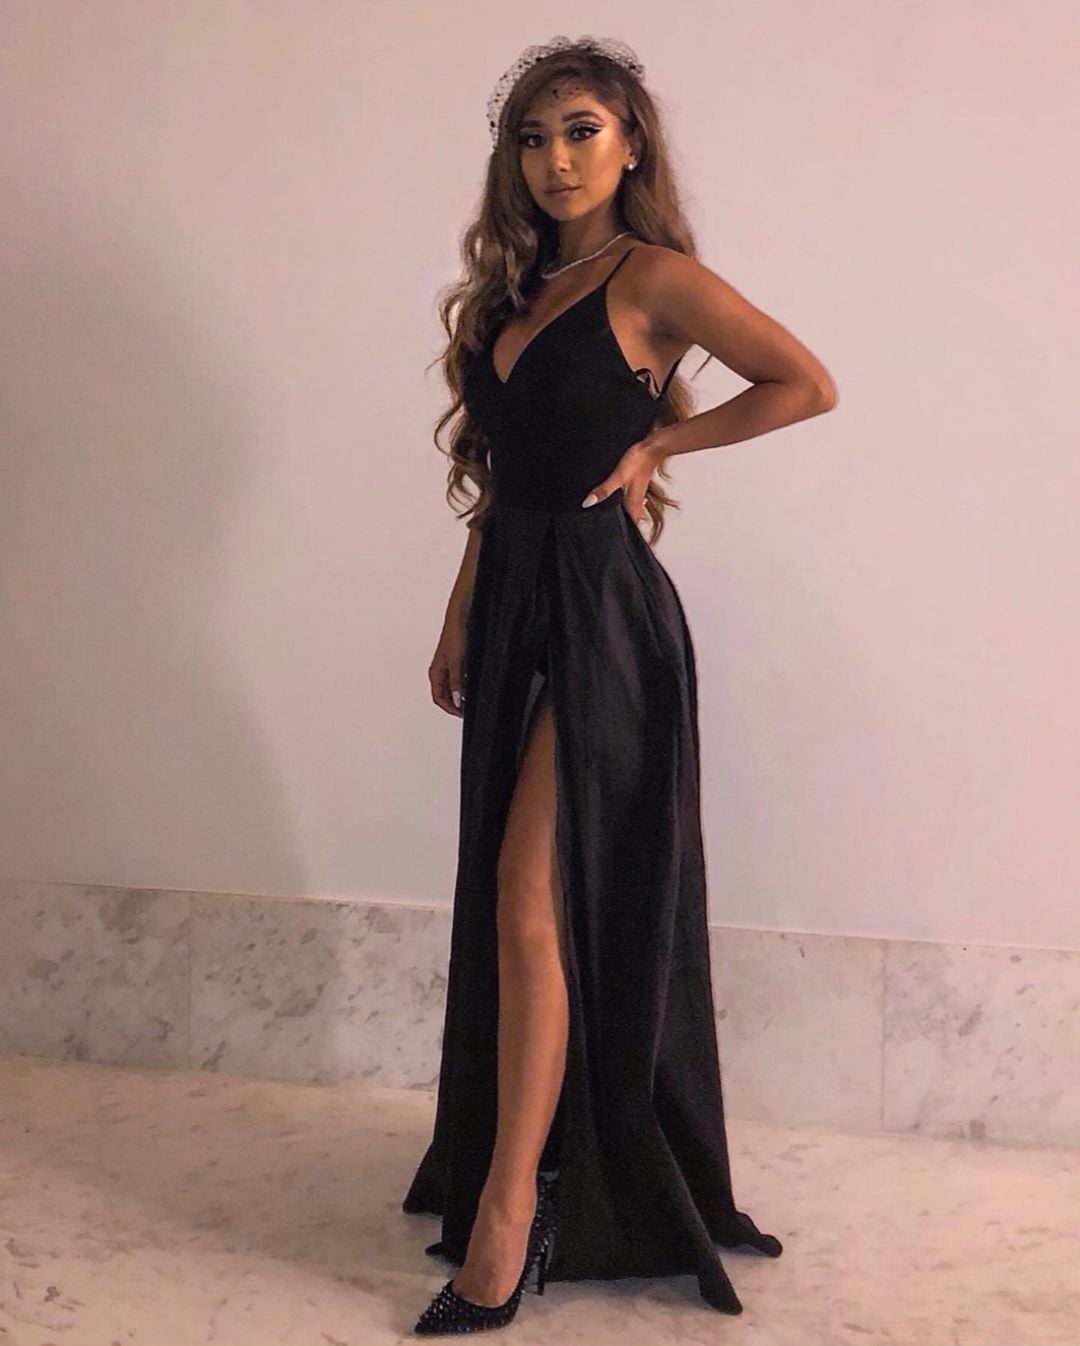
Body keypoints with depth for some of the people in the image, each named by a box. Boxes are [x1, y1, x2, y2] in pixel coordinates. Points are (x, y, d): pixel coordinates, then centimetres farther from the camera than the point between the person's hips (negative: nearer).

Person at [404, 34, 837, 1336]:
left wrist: (658, 438, -7)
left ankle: (507, 1215, -8)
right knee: (513, 908, 11)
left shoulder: (653, 279, -6)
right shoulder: (513, 292, 15)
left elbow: (808, 385, -8)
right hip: (514, 603, 8)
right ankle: (517, 1164, 24)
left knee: (532, 903, -12)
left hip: (601, 606, -7)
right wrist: (460, 622, 16)